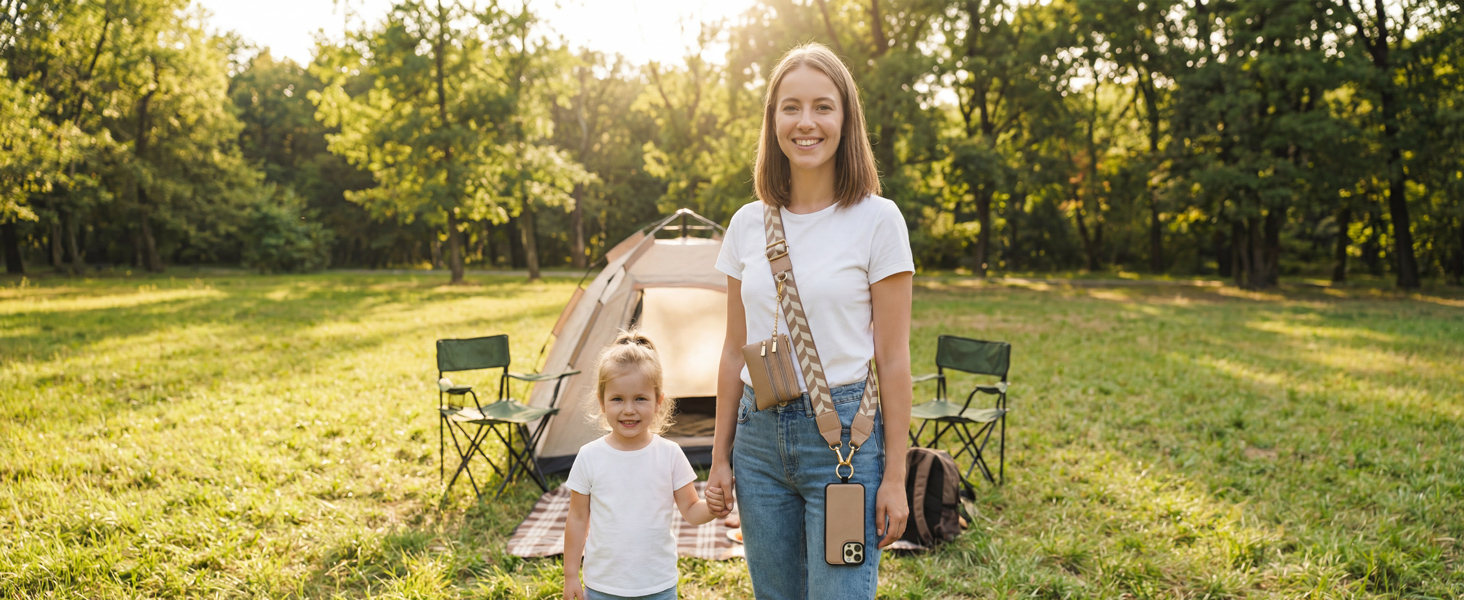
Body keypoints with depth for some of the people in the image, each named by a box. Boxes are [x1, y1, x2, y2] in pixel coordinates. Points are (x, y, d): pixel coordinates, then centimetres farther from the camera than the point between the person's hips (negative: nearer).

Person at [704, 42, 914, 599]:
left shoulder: (877, 220, -7)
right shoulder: (747, 224, 5)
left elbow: (892, 358, -6)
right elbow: (734, 350, 11)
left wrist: (895, 476, -6)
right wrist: (720, 457, 11)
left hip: (842, 433, -4)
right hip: (759, 437, 5)